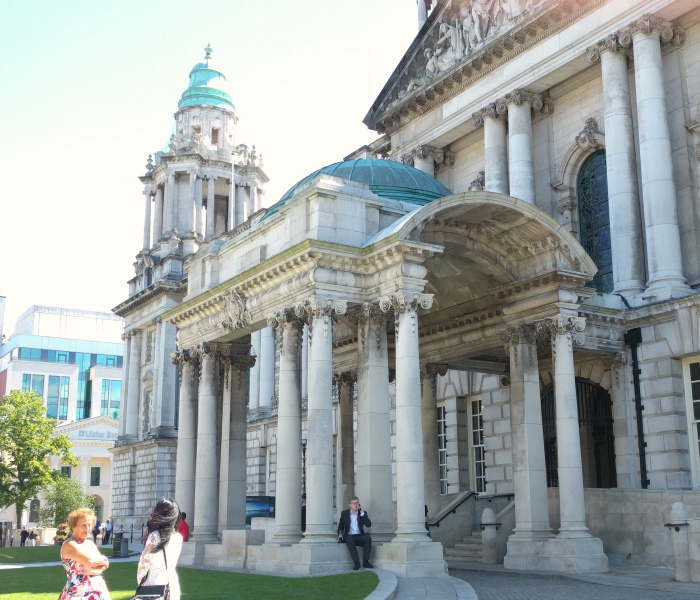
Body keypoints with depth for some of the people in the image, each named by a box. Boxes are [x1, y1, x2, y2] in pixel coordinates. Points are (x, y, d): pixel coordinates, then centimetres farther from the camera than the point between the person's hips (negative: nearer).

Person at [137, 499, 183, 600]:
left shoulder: (154, 536, -14)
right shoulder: (179, 537, 3)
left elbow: (144, 563, -10)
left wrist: (139, 581, 8)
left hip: (155, 585, -6)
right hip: (173, 584, 6)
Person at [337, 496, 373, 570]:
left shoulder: (363, 513, 10)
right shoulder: (344, 513, 9)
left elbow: (369, 525, -3)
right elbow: (341, 526, 12)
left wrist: (362, 513, -10)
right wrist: (340, 535, -7)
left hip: (360, 536, 1)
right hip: (349, 536, -1)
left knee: (368, 538, -30)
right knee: (349, 540, -36)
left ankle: (365, 561, -22)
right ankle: (356, 563, -36)